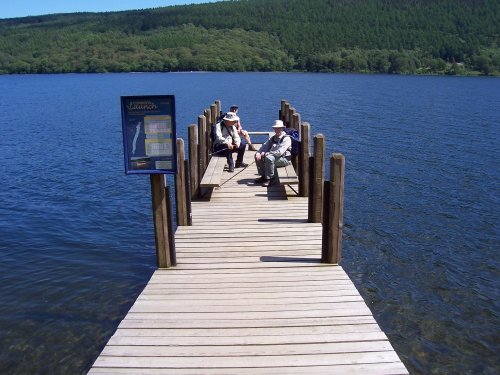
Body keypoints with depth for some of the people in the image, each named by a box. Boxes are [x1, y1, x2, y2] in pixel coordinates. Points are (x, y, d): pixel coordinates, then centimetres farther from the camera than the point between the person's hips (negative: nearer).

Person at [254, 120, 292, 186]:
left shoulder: (286, 138, -15)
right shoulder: (273, 138, 13)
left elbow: (279, 152, -25)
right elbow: (265, 146, 13)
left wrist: (266, 154, -22)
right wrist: (258, 153, -10)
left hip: (285, 159, -8)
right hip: (273, 156, 8)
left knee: (269, 158, -35)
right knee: (258, 156, -4)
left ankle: (270, 179, -22)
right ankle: (263, 176, 4)